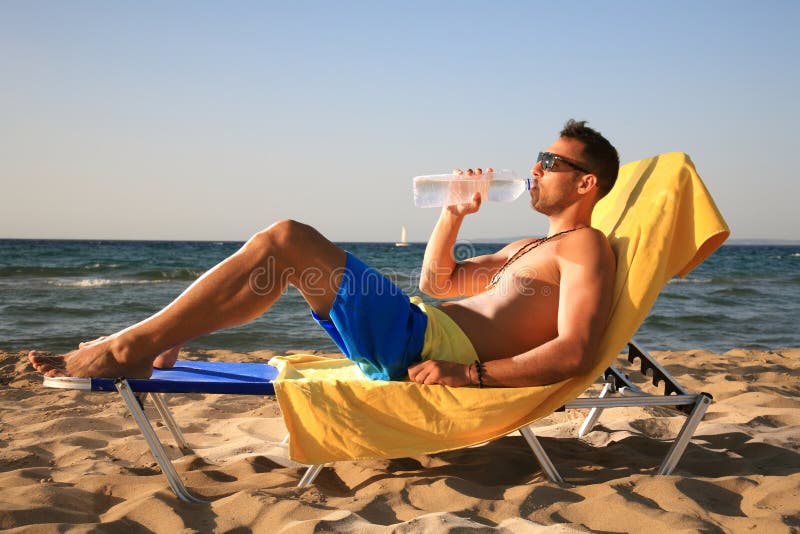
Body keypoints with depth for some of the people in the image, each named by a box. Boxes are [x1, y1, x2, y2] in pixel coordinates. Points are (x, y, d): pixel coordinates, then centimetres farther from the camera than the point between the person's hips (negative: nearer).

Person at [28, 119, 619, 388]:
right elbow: (435, 282, 34)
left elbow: (574, 354, -16)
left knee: (286, 241, -16)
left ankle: (127, 348, -12)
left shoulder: (586, 245, 0)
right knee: (278, 265, 11)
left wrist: (469, 373, -23)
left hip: (431, 347, -10)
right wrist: (453, 216, 18)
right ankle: (152, 348, 5)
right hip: (418, 335, 10)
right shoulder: (528, 249, 29)